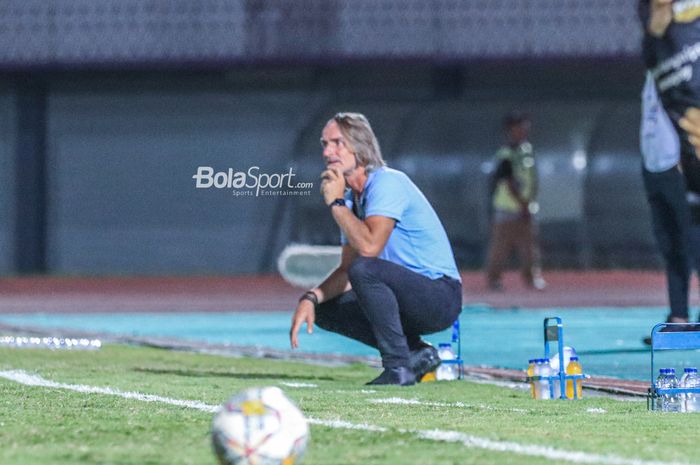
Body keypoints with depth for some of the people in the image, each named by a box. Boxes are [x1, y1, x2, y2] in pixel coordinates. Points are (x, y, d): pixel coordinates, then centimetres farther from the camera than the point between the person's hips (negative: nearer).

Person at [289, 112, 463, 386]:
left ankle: (399, 367, -22)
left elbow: (369, 247, -30)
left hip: (440, 296, -9)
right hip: (413, 300, 9)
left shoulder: (387, 182, -15)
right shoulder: (351, 198, 13)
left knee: (365, 269, -32)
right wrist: (311, 298, -5)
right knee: (326, 311, 5)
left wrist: (336, 203, -18)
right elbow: (347, 271, 12)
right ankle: (417, 353, 4)